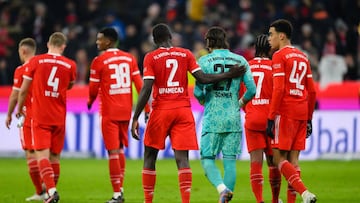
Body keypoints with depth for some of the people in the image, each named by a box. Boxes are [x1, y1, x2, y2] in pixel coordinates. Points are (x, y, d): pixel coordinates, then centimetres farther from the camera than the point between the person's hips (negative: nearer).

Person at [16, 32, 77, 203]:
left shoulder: (35, 61, -4)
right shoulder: (70, 65, 1)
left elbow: (23, 90, 2)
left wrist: (19, 108, 19)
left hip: (40, 117, -2)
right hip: (59, 118, 3)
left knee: (42, 155, -9)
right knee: (55, 156, 13)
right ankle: (51, 188, 19)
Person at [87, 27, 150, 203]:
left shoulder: (99, 61, -8)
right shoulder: (129, 58, 6)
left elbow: (93, 89, -5)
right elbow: (139, 85, 2)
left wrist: (90, 102, 17)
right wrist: (146, 109, 4)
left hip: (109, 112, -5)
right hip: (126, 111, 5)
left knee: (113, 151, -4)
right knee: (120, 149, 18)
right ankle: (120, 188, 18)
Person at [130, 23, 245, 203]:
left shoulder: (151, 58, -2)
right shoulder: (186, 54, 5)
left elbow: (146, 89, -9)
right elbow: (203, 78, -1)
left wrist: (135, 118, -8)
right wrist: (229, 75, 8)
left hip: (161, 111, -2)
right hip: (183, 111, 2)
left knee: (150, 157, 11)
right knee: (182, 158, -3)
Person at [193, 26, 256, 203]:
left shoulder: (204, 61, -4)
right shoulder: (240, 61, 4)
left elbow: (198, 91, -8)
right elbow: (252, 90, 2)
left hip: (212, 118, -3)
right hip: (234, 119, 3)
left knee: (207, 159, 3)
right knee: (230, 160, 6)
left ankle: (222, 188, -21)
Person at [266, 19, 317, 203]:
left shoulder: (280, 55, -6)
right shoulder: (303, 57, 17)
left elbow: (278, 89, -14)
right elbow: (312, 91, 17)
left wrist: (271, 118, -14)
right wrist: (309, 119, 22)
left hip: (285, 112, -7)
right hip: (302, 113, 7)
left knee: (279, 158, -5)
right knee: (293, 159, 7)